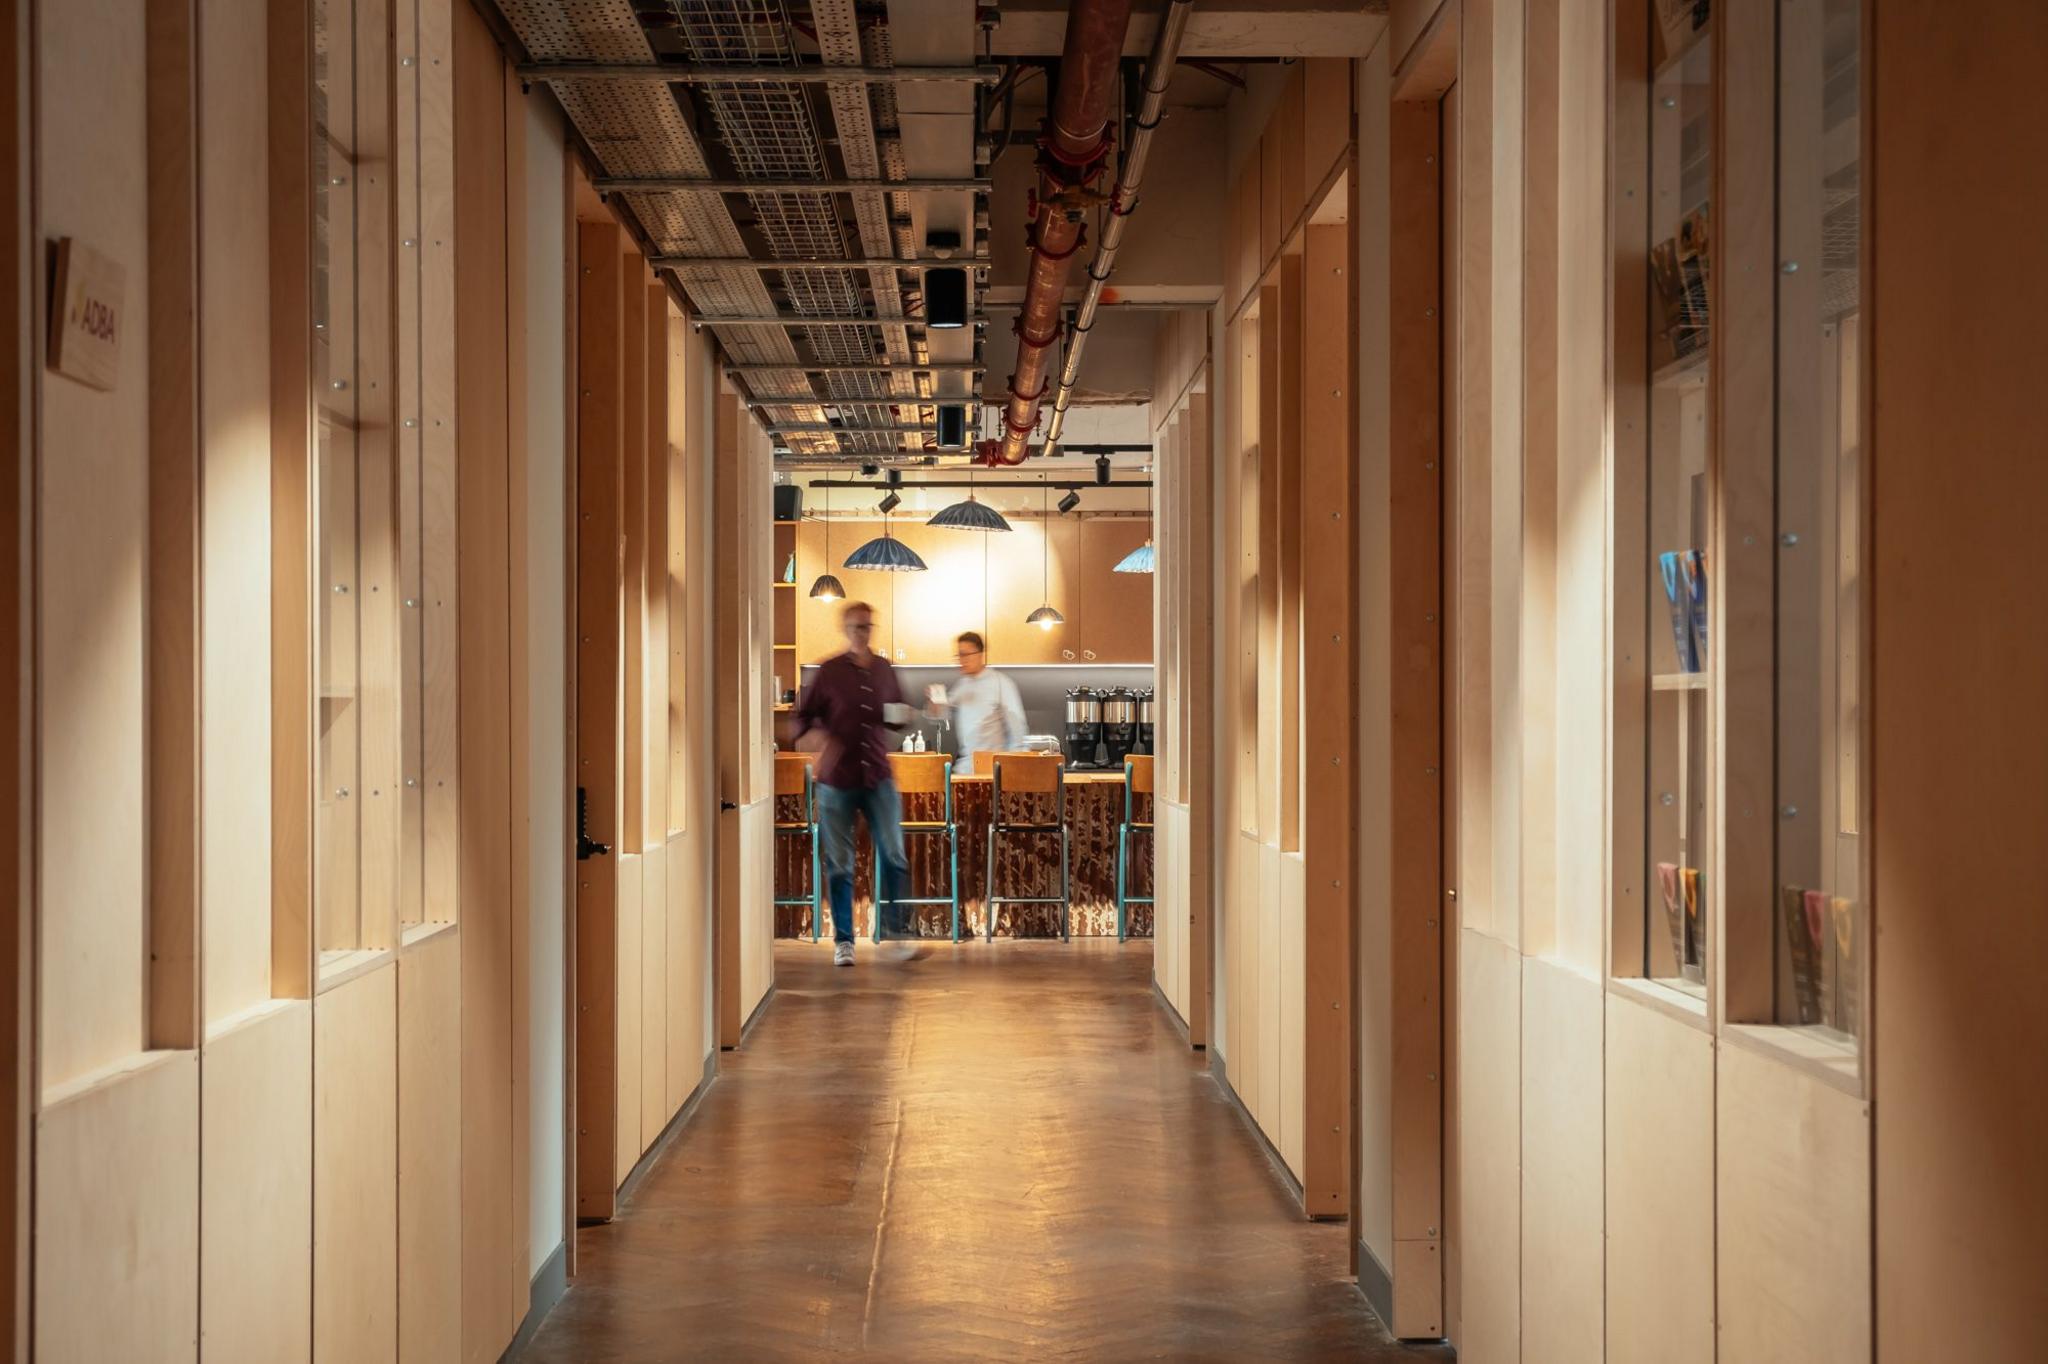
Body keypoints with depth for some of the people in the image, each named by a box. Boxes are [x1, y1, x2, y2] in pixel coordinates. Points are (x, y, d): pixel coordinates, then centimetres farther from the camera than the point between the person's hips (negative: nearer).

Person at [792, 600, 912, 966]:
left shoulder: (884, 669, 9)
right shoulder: (829, 671, -1)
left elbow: (896, 716, 20)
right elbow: (805, 713, 3)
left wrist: (901, 717, -3)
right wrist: (810, 734, -18)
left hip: (878, 778, 2)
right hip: (837, 780, -2)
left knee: (894, 857, -3)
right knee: (839, 864, 3)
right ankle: (843, 940, 14)